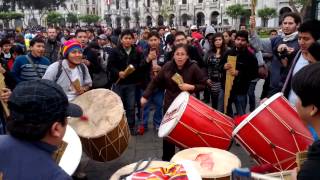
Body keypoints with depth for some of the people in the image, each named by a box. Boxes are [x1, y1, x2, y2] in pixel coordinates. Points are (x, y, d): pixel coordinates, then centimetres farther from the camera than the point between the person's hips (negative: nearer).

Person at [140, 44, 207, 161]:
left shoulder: (193, 67, -11)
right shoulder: (167, 66, -5)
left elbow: (203, 85, -5)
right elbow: (155, 82, 2)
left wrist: (191, 87, -22)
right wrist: (145, 96, -3)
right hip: (170, 105, 2)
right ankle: (166, 160, 27)